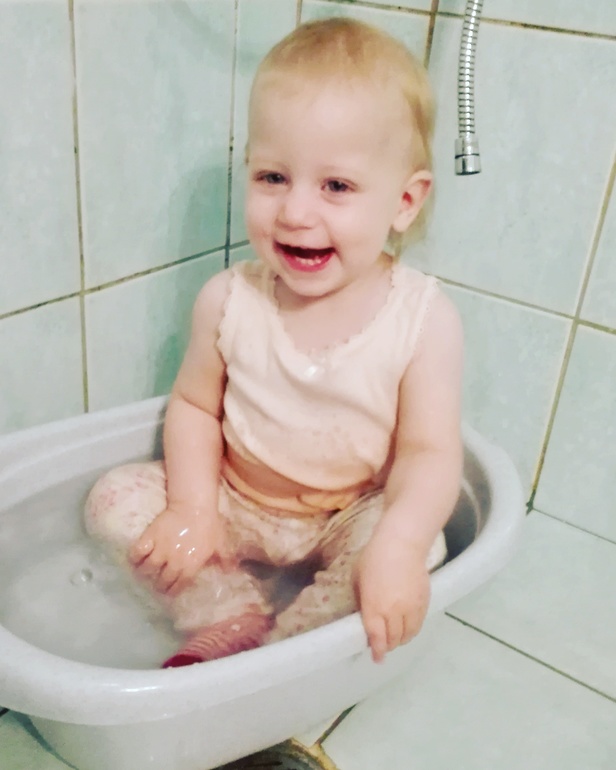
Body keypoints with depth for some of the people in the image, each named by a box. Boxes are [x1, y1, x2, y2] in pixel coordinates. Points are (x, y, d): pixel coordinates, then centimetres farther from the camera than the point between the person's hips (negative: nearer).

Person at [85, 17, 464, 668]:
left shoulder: (423, 319, -19)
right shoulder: (228, 301, -13)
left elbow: (428, 451, -19)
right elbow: (194, 405, -2)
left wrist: (398, 546, -37)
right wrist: (193, 507, -16)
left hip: (350, 518, -1)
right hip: (236, 504, 2)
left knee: (414, 539, -29)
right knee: (117, 499, -12)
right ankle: (235, 619, -8)